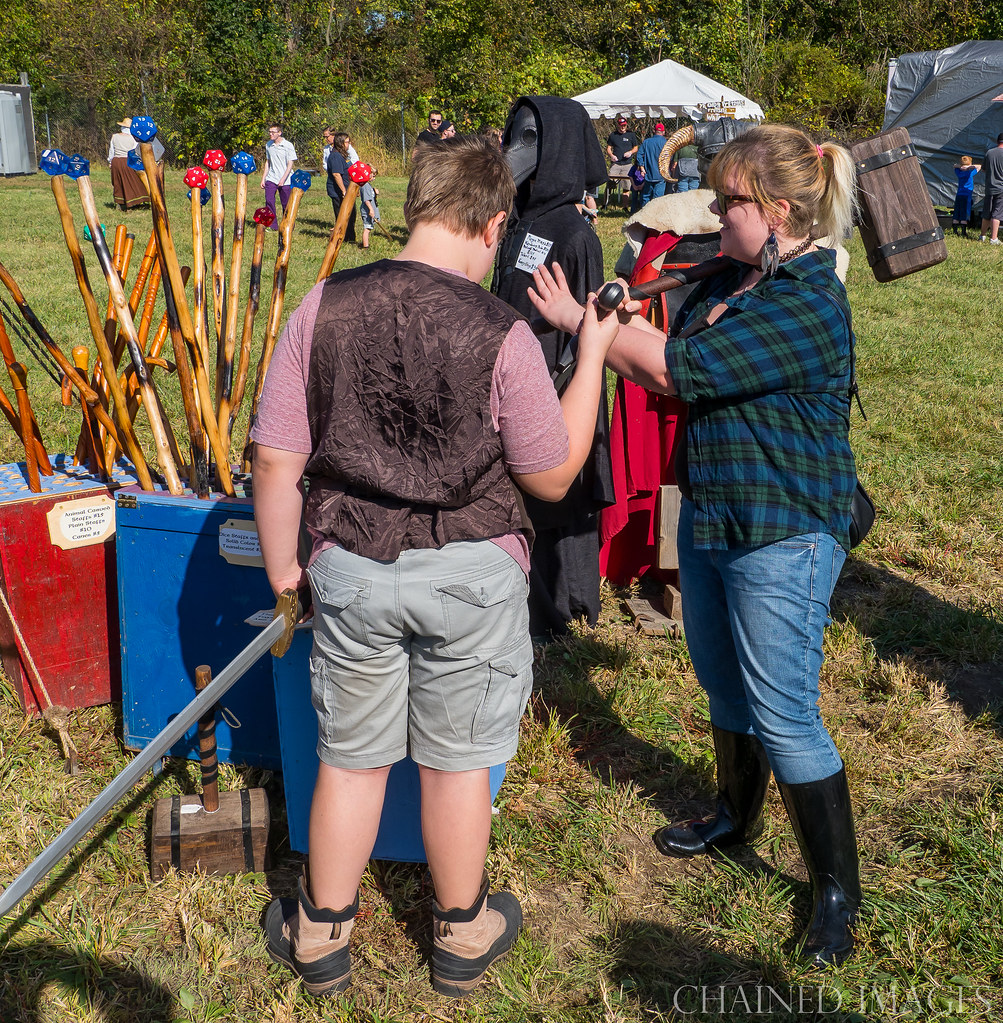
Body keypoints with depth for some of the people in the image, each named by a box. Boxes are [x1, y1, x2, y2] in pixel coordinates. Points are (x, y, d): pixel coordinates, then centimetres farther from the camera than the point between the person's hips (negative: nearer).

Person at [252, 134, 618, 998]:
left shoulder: (327, 306, -9)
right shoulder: (500, 334, -15)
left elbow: (276, 458, -6)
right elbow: (552, 477, -5)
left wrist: (282, 567, 8)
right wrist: (593, 355, 3)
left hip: (352, 568, 2)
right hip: (470, 576, -1)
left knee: (351, 757, 18)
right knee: (456, 760, 16)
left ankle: (322, 935, 36)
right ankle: (462, 933, 36)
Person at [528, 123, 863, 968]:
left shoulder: (810, 306, -23)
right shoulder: (730, 283, 7)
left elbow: (679, 368, -26)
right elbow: (670, 371, 9)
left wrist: (577, 319, -16)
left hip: (783, 537, -9)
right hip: (710, 516, 9)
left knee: (784, 716, -1)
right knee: (723, 684, 23)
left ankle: (838, 890, 17)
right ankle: (737, 817, 46)